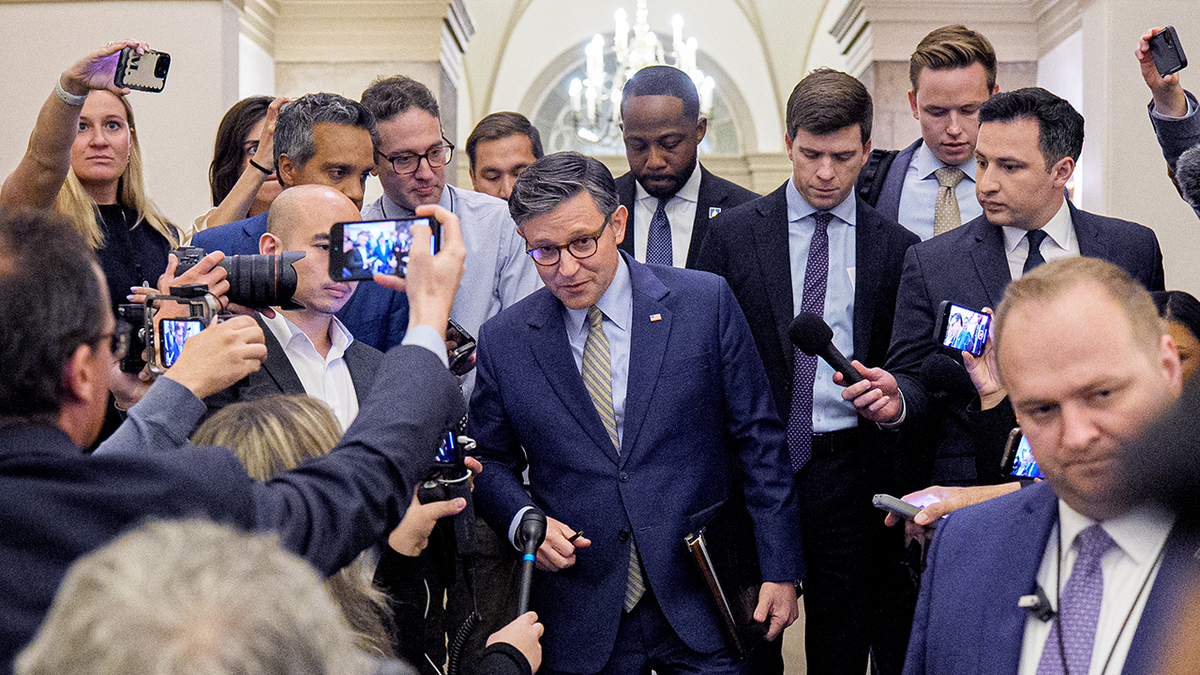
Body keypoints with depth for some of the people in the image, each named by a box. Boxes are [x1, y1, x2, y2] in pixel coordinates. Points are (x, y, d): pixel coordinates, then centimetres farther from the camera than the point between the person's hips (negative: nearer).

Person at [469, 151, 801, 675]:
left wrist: (779, 569, -3)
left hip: (703, 602, -1)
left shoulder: (705, 303, -4)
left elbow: (757, 440, -1)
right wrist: (522, 519, -10)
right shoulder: (502, 341, 0)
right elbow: (490, 461, 11)